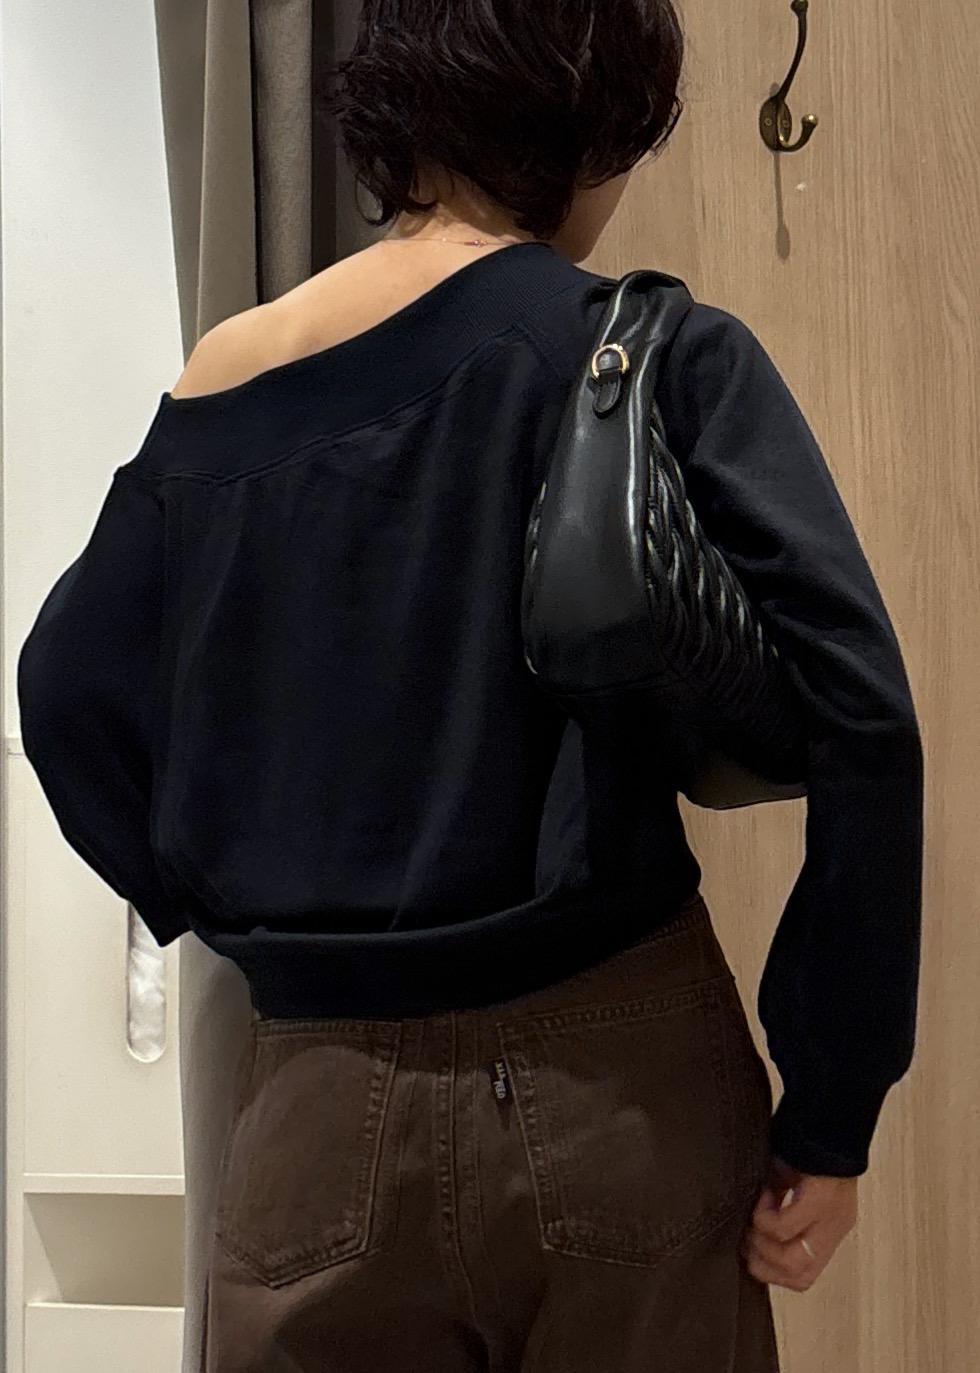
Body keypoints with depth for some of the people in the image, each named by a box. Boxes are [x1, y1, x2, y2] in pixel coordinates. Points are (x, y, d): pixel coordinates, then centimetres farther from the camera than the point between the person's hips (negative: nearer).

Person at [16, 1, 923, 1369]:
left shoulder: (216, 384, 4)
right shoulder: (663, 353, -8)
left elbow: (68, 694, 13)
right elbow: (854, 717, -15)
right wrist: (832, 1108, -8)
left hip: (320, 1106, 3)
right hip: (617, 1087, -2)